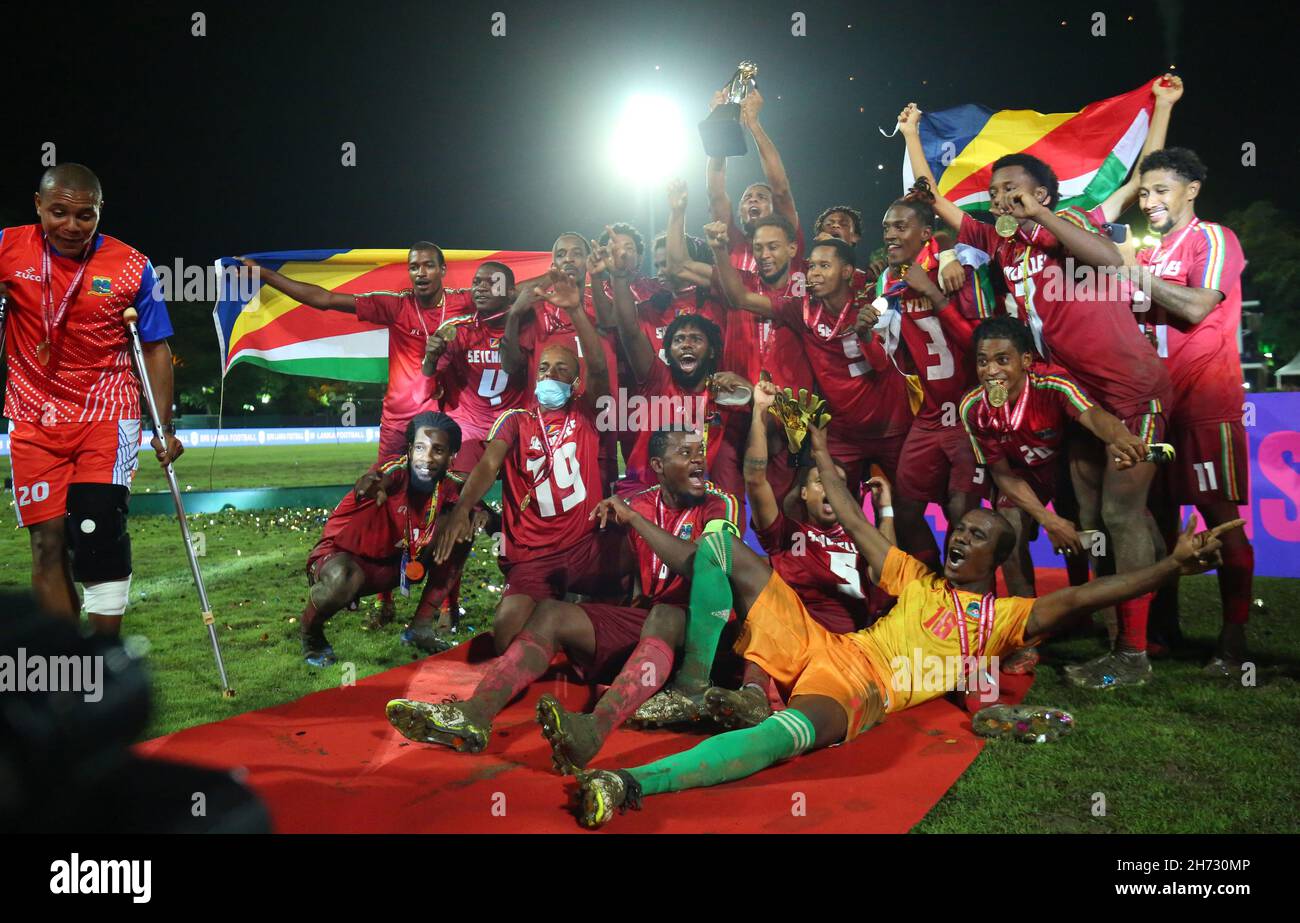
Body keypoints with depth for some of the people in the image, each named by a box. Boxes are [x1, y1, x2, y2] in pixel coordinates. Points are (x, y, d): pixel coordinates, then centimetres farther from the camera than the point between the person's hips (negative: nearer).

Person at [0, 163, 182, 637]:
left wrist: (164, 429, -2)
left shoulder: (132, 267, -5)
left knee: (98, 538, -14)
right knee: (48, 544, 1)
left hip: (106, 417, -2)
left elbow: (155, 349, 1)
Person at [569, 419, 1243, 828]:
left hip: (862, 690, -5)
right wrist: (821, 455, 35)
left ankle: (628, 784, -52)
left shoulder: (1004, 616, 16)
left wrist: (1174, 565, -11)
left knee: (794, 730, -45)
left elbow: (1079, 598, 2)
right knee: (721, 544, -6)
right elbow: (858, 528, 30)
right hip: (821, 646, 6)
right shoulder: (918, 578, 28)